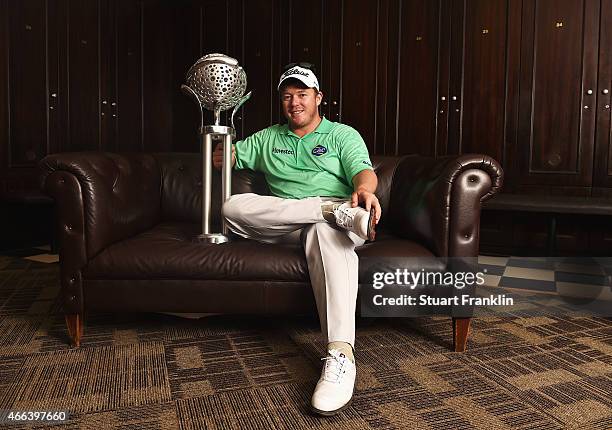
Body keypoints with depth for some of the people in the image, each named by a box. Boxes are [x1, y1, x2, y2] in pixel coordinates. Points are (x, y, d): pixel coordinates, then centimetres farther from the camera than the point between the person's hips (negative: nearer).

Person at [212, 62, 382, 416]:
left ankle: (341, 354, -53)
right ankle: (335, 209, -32)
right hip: (281, 225, 3)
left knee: (326, 230, -41)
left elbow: (364, 171, -2)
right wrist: (220, 155, 1)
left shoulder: (343, 135, 16)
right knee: (233, 207, -26)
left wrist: (364, 190, -28)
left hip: (331, 220, -3)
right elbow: (225, 158, 28)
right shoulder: (267, 138, 27)